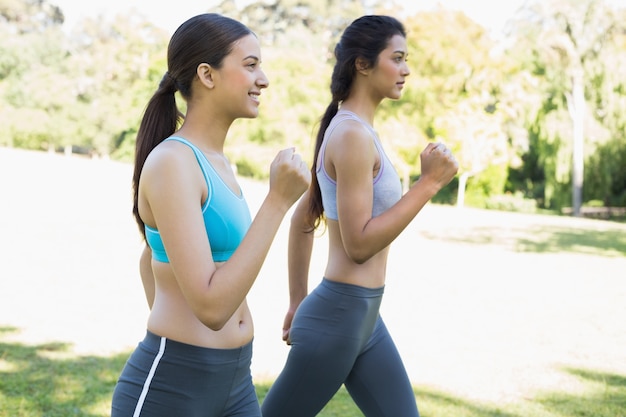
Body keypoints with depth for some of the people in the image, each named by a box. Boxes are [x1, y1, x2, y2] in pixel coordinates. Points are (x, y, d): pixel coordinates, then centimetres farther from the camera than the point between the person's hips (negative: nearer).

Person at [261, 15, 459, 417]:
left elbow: (302, 221, 17)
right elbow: (359, 244, -21)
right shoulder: (352, 134, -17)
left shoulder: (351, 130, 12)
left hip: (366, 319, 9)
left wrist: (298, 303, 20)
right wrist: (429, 182, -20)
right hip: (338, 317, -9)